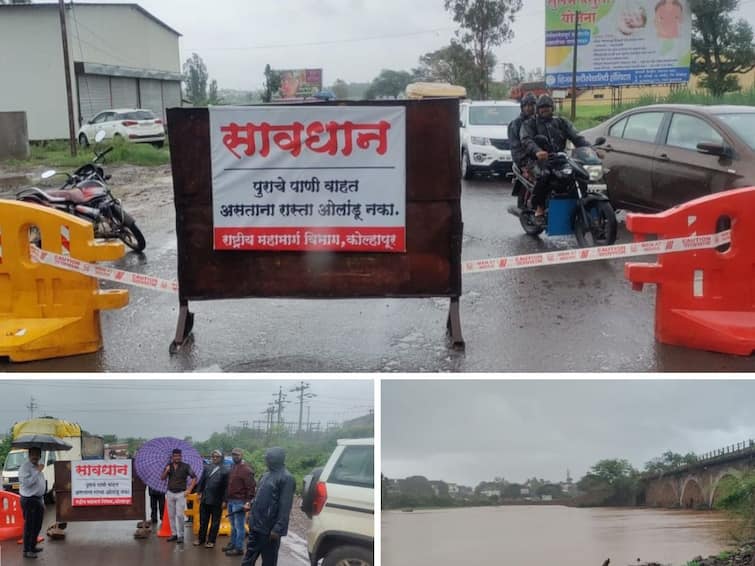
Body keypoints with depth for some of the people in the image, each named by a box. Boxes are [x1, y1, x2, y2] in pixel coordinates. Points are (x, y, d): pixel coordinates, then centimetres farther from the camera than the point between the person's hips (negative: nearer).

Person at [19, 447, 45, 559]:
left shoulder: (37, 467, 13)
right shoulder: (25, 467, -14)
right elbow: (27, 482, -27)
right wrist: (38, 471, -26)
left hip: (38, 499, 9)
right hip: (29, 500, -9)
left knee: (37, 526, 17)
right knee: (29, 526, -3)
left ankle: (33, 546, 30)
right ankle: (27, 551, 3)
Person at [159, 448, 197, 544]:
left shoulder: (185, 466, -4)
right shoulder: (169, 466, 6)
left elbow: (194, 478, -3)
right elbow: (162, 478, 4)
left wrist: (189, 490, -8)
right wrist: (166, 471, -15)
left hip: (181, 494, -4)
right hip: (170, 493, 4)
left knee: (180, 515, -8)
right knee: (171, 515, 8)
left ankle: (180, 535, 0)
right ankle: (174, 534, 17)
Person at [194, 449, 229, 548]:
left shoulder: (224, 471, -9)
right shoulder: (207, 467, 5)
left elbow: (226, 487, -9)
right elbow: (202, 481, 11)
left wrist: (224, 500, -10)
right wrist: (200, 492, 4)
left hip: (217, 501, -4)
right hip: (205, 499, 4)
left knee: (215, 522, 7)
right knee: (203, 520, 15)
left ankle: (211, 541, 17)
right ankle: (201, 538, 27)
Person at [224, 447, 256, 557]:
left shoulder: (246, 470, -12)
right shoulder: (233, 468, 14)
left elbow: (251, 487, -16)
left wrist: (248, 502, -22)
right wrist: (226, 499, 17)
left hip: (239, 502, -9)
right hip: (230, 501, 9)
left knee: (239, 526, -3)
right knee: (233, 525, 18)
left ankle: (239, 549, 2)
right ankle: (232, 544, 28)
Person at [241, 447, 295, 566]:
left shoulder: (286, 478, -15)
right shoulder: (267, 475, 12)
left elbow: (285, 506, -20)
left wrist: (278, 529, -23)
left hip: (270, 528, -8)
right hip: (256, 525, 8)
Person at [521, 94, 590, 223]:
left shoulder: (561, 122, 21)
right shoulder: (530, 124, 11)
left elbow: (576, 137, 10)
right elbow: (526, 140, -10)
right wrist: (537, 151, -33)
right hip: (539, 159, -4)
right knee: (544, 174, -37)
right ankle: (539, 209, -23)